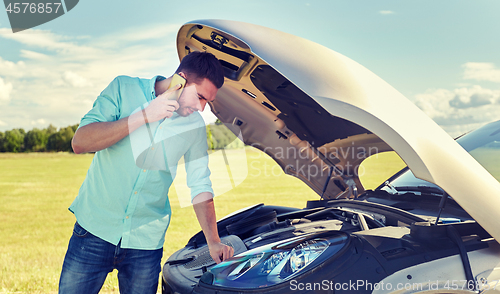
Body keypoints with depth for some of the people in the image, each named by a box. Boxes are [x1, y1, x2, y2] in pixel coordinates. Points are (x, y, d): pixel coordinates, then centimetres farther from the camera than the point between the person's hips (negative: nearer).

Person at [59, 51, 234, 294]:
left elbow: (200, 186, 7)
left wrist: (213, 242, -2)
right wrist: (144, 116, -21)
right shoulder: (125, 89, -6)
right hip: (95, 228, -2)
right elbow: (79, 143, -15)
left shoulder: (195, 126, 2)